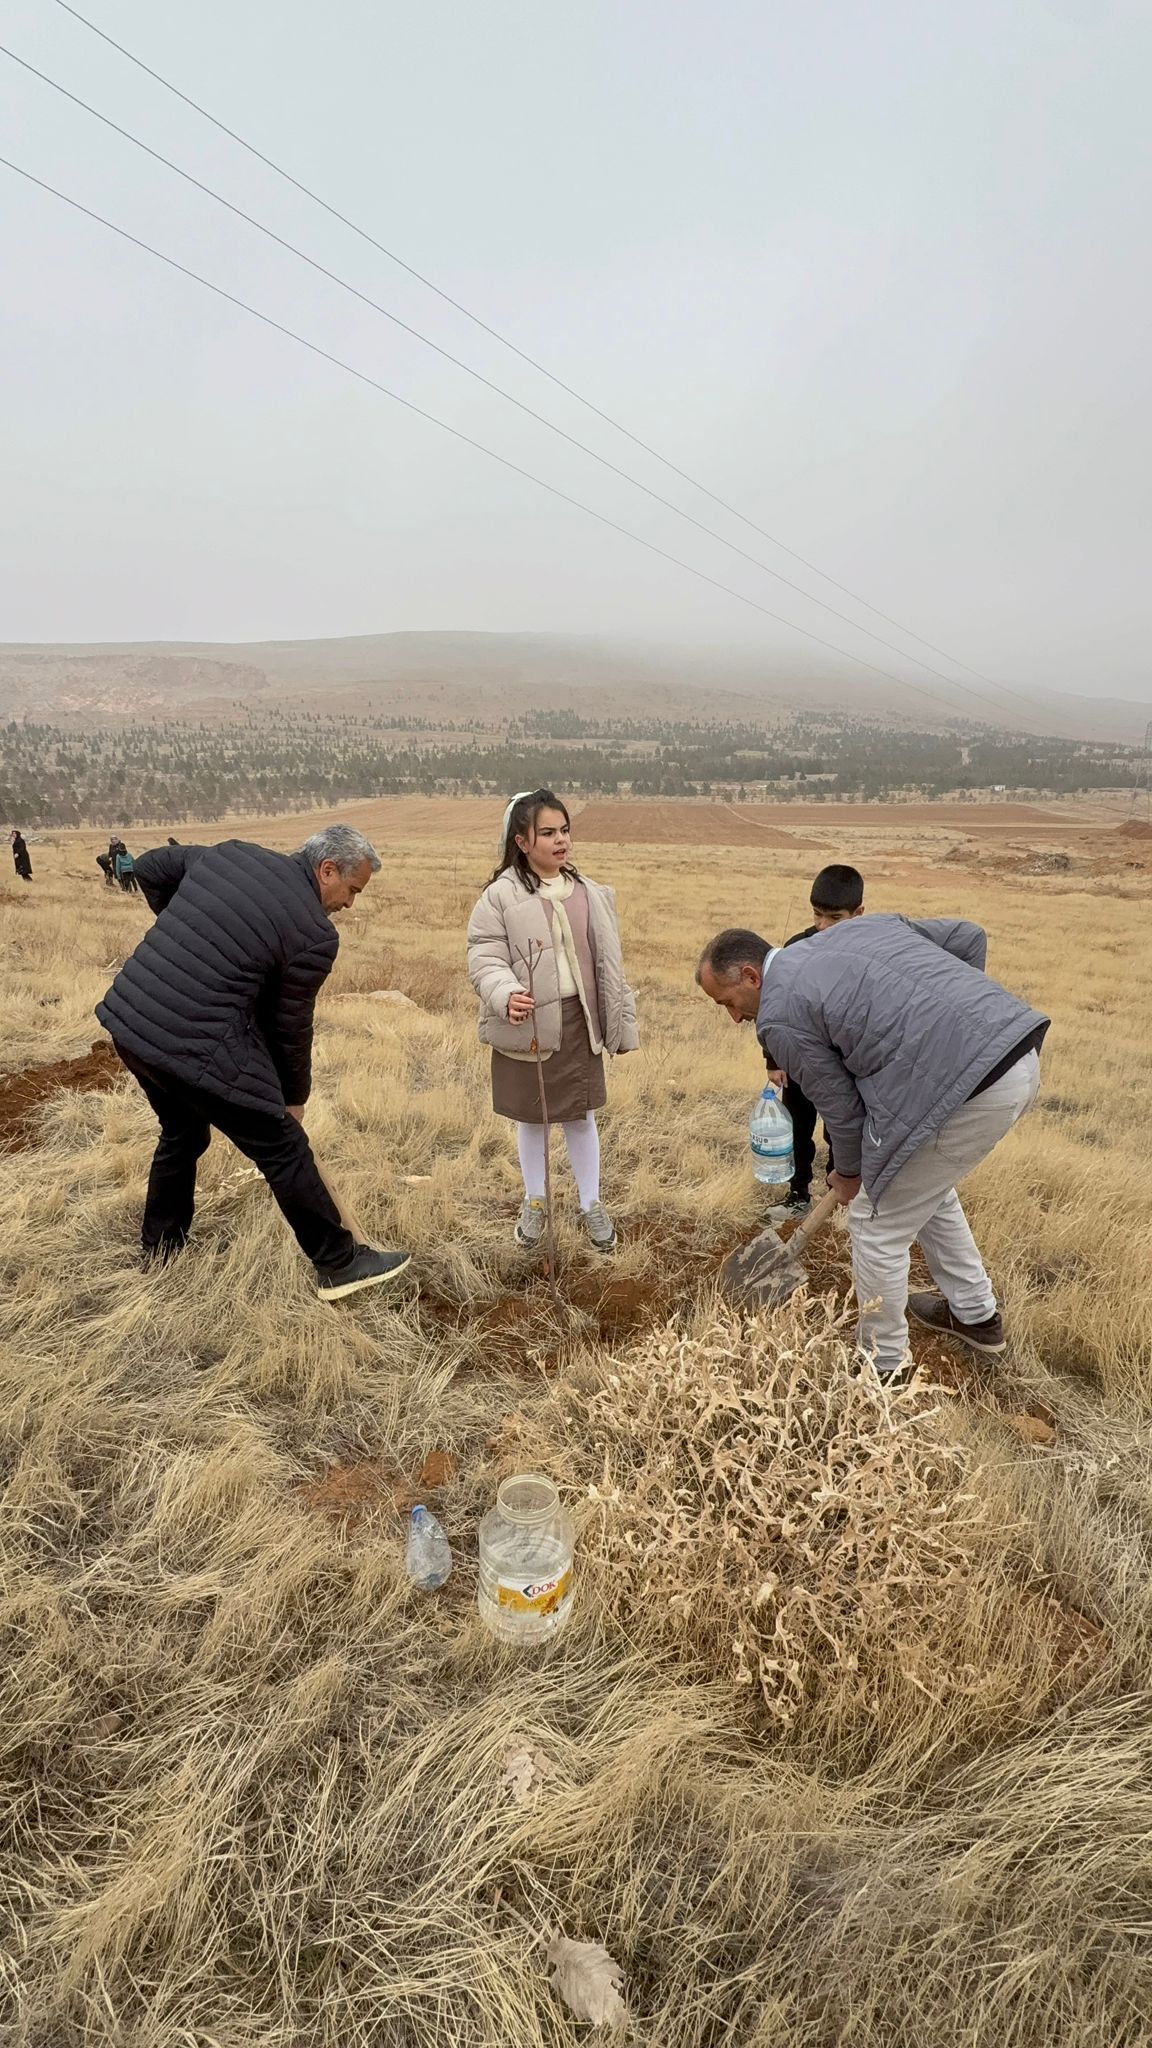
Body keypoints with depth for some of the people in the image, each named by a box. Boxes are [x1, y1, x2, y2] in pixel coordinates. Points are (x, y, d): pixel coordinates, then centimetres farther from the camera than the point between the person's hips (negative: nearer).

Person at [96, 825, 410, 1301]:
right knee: (283, 1150, 5)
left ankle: (159, 1247, 44)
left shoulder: (231, 852, 8)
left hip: (127, 1020, 8)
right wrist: (294, 1096, 13)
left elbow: (150, 867, 19)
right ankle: (339, 1264, 16)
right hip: (198, 1045, -8)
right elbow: (290, 1026, -3)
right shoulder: (315, 933, -11)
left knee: (182, 1135, 29)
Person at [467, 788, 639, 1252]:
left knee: (581, 1117, 11)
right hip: (526, 1024, -2)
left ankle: (591, 1205, 29)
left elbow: (607, 963, 8)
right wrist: (506, 995, -31)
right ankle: (534, 1204, 33)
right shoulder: (500, 896, -8)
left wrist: (621, 1022, 9)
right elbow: (485, 957, -11)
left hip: (578, 1022, 2)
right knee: (531, 1118, 13)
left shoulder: (590, 893, 4)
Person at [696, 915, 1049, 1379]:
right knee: (926, 1187, 31)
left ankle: (883, 1367, 28)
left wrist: (850, 1175, 22)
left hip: (966, 1089, -9)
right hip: (1022, 1056, 9)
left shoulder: (780, 1015, -5)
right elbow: (968, 936, 18)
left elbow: (840, 1105, 3)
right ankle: (975, 1314, 48)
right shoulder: (856, 926, 17)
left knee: (877, 1223, 10)